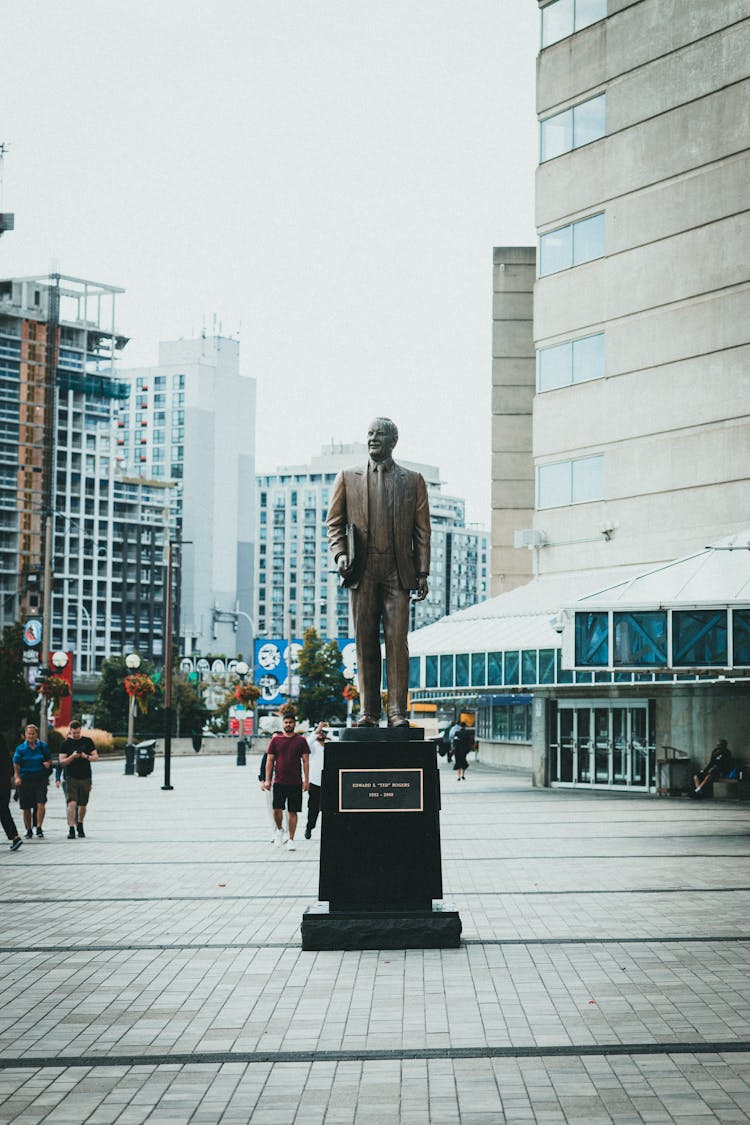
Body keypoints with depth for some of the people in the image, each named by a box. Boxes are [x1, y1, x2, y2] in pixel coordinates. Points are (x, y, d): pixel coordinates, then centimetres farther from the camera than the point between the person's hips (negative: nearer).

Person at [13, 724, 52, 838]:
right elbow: (16, 764, 0)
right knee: (26, 808, 6)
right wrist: (17, 777, -13)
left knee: (41, 804, -15)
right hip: (25, 780, 0)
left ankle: (39, 828, -7)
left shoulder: (43, 746, 5)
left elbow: (49, 760, 16)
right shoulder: (20, 748, 1)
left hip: (40, 779, 0)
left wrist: (48, 763, -7)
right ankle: (29, 830, 21)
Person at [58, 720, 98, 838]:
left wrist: (86, 757, -14)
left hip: (85, 778, 2)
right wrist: (72, 757, -18)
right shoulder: (66, 743, 2)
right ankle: (71, 829, -16)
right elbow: (62, 762, -1)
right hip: (71, 778, -2)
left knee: (83, 805, 10)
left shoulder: (87, 741, 6)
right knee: (72, 803, -15)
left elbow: (96, 757, 6)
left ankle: (80, 826, 33)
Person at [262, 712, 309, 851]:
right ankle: (279, 830, 19)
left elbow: (305, 761, 5)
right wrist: (267, 780, -1)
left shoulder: (301, 740, 5)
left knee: (293, 811, 2)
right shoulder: (276, 740, 5)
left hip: (295, 782, 0)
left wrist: (306, 780, -2)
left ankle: (291, 840, 10)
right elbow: (269, 760, 6)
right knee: (277, 809, -10)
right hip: (279, 781, 0)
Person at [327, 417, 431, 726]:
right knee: (365, 642, 2)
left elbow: (422, 529, 8)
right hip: (363, 570, 1)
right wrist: (340, 554, -5)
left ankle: (397, 710, -5)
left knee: (397, 640, -7)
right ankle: (368, 710, 5)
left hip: (397, 570, -1)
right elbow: (334, 522, 13)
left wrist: (422, 573, 0)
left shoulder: (412, 480, 12)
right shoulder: (348, 478, 14)